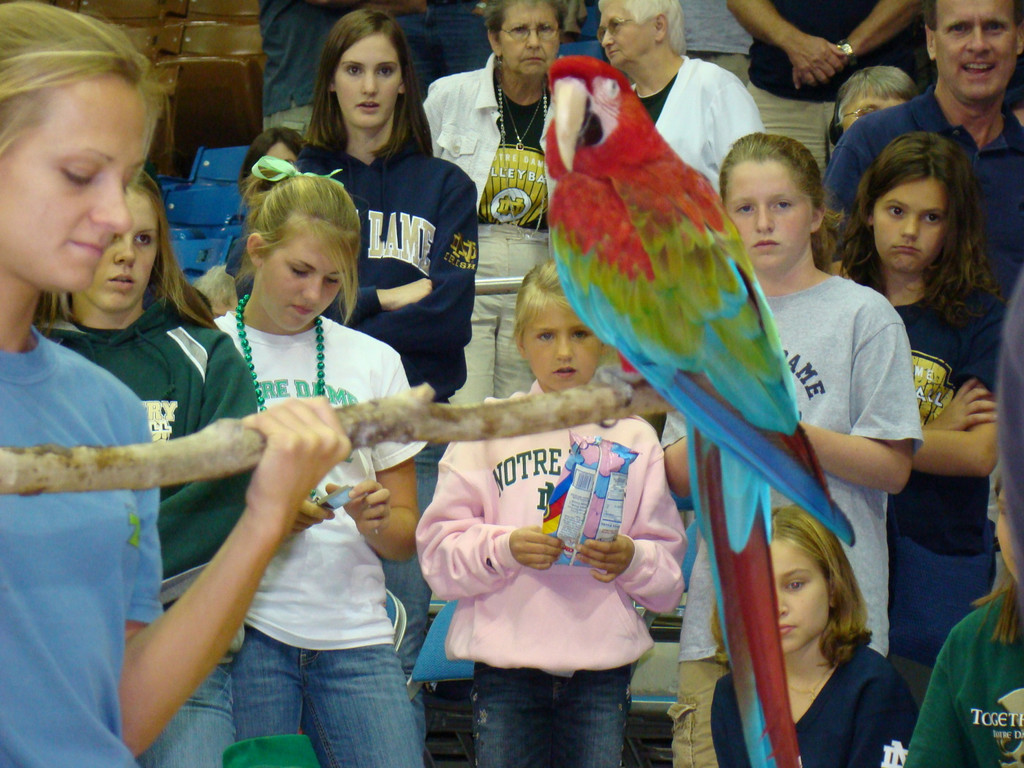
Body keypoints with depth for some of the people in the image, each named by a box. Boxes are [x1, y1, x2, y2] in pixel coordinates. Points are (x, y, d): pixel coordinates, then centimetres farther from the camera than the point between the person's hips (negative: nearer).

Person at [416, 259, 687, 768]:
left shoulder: (633, 438, 9)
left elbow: (670, 567, 7)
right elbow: (439, 549, -1)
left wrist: (631, 559, -14)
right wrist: (503, 548, -18)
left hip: (601, 670, 1)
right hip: (507, 664, -1)